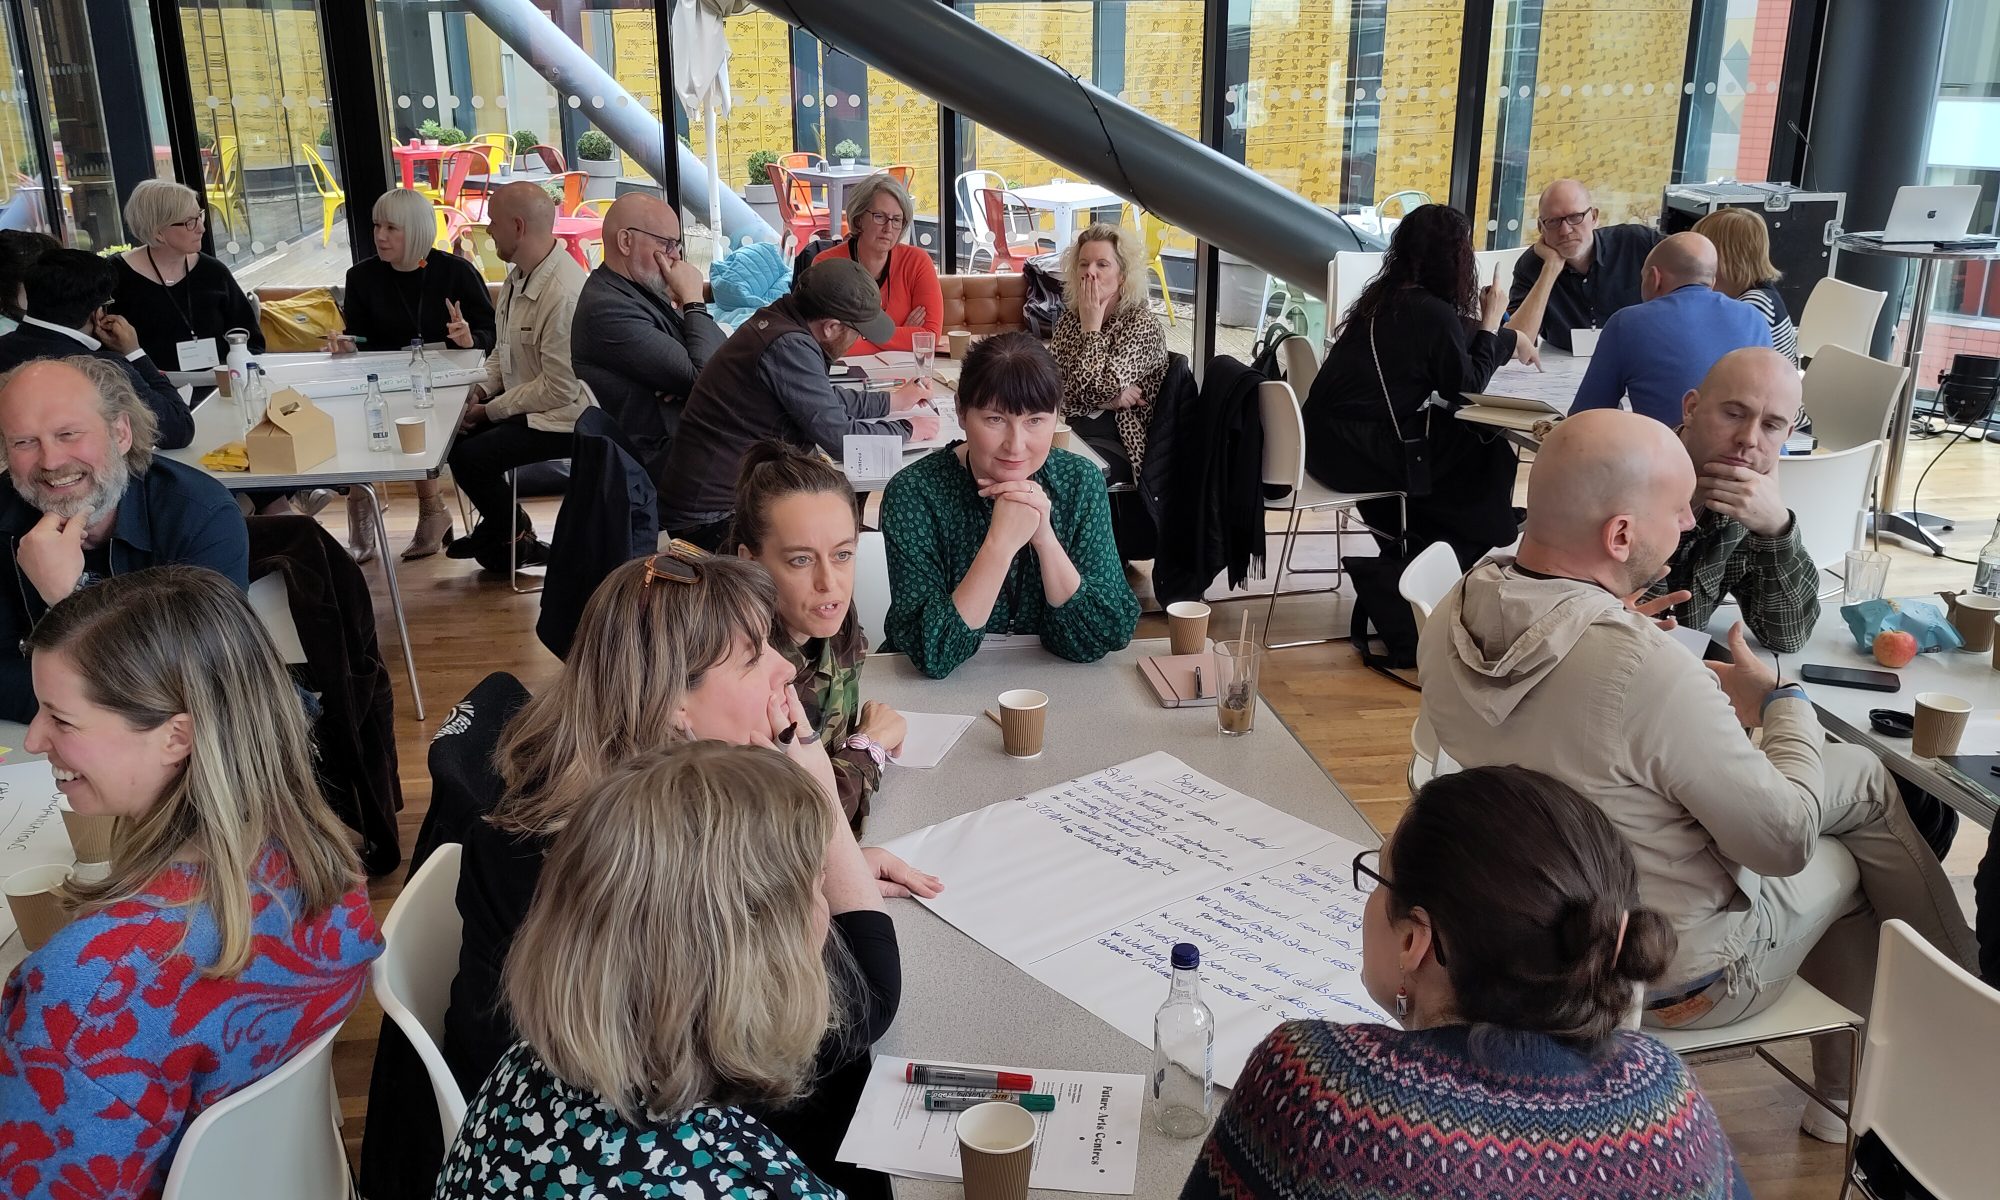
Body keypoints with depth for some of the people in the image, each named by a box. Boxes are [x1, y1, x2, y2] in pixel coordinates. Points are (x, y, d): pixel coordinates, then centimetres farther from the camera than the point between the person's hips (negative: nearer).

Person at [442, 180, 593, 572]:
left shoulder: (563, 293, -27)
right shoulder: (518, 276, 5)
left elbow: (559, 389, -26)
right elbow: (504, 349, 19)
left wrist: (490, 410, -16)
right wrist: (482, 388, 0)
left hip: (559, 420, -10)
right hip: (521, 400, 10)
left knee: (469, 458, -18)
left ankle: (515, 539, 10)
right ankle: (499, 525, 27)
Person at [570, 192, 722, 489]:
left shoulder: (646, 292, 14)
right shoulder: (608, 310, -17)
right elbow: (704, 377, -21)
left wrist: (689, 379, -12)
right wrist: (693, 300, -10)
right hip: (662, 463, -9)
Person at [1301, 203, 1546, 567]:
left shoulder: (1386, 295, 9)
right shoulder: (1433, 313, -17)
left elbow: (1456, 342, 24)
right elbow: (1466, 388, -3)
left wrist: (1510, 338, 35)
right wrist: (1491, 322, 5)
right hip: (1358, 453, -8)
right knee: (1487, 451, 9)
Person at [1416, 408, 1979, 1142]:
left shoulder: (1450, 620, -14)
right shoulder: (1652, 673, -36)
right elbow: (1787, 841, -20)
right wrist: (1782, 701, -6)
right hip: (1670, 976, -6)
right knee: (1863, 779, 15)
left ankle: (1850, 1085, 37)